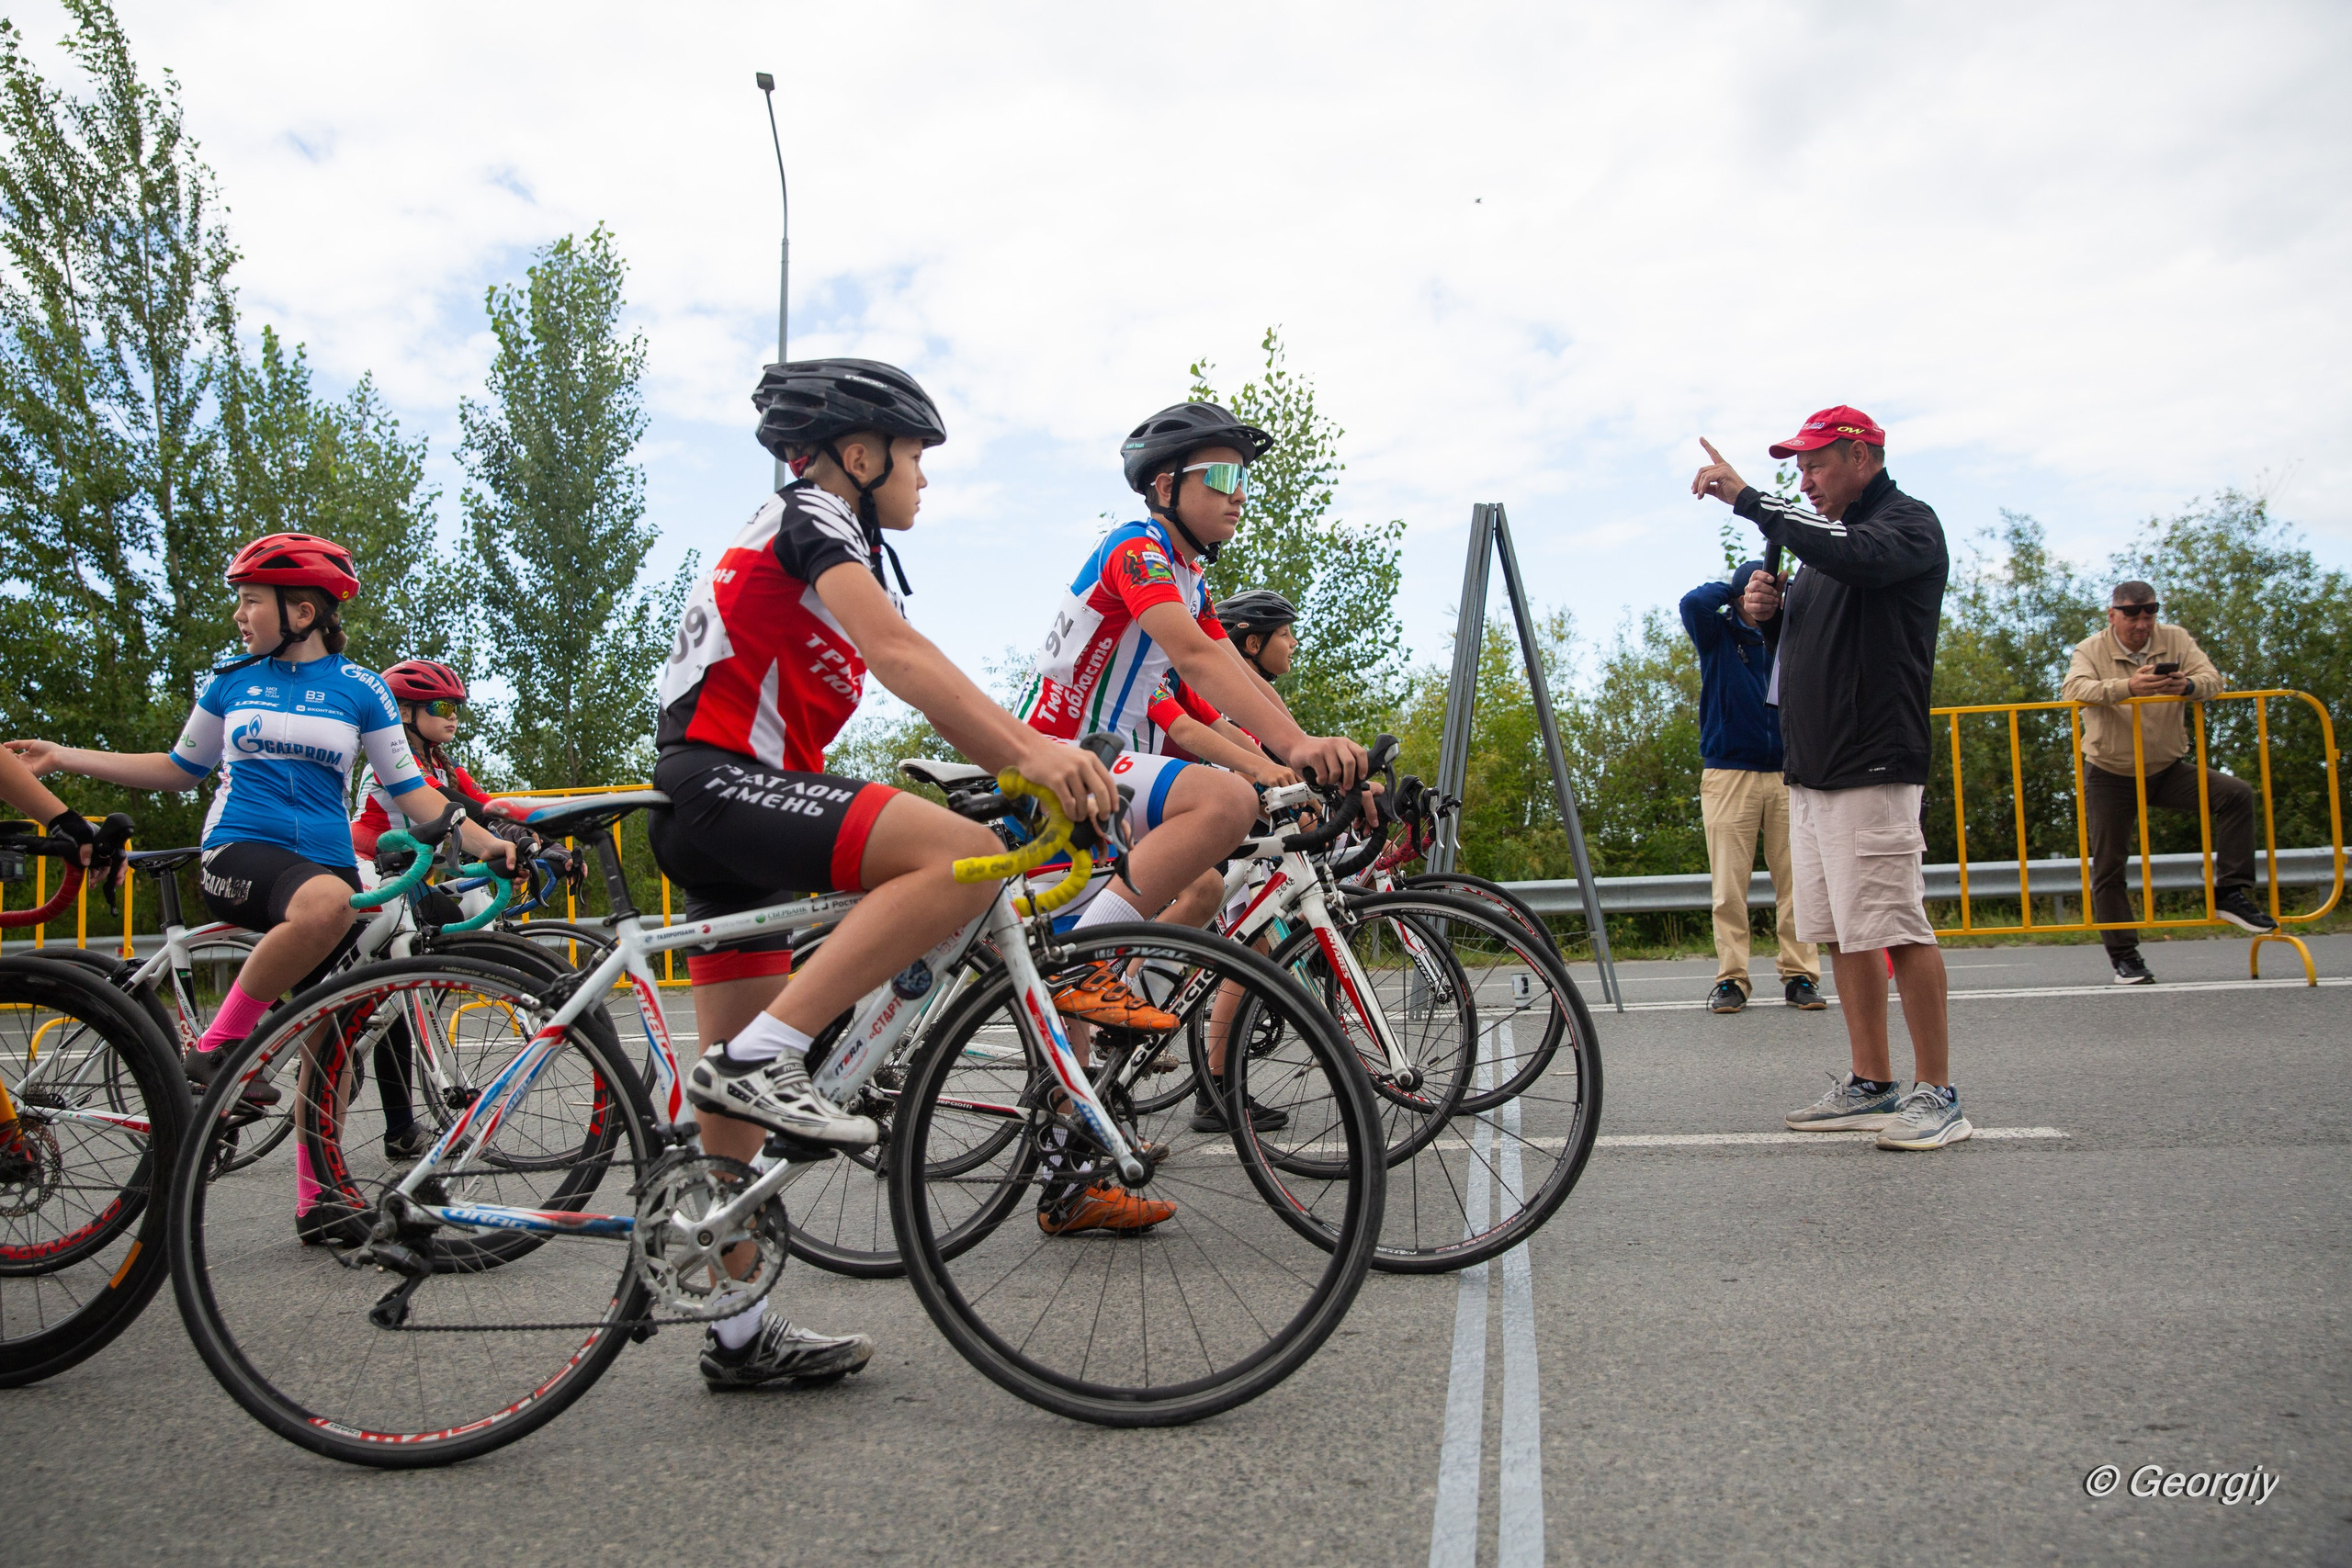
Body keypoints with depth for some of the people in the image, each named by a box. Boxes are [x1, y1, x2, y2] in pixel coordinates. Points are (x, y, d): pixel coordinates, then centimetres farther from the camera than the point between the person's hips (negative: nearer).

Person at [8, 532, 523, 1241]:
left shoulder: (360, 688, 6)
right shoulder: (230, 682, 10)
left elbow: (408, 789, 6)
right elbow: (180, 769, 22)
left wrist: (481, 840, -7)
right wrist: (62, 757, 17)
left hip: (327, 859, 1)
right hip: (240, 853, -1)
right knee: (326, 902, -38)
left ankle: (316, 1198, 10)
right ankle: (220, 1045, -22)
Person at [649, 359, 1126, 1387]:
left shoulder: (834, 545, 25)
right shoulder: (812, 516, -5)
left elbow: (927, 689, 20)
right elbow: (900, 655, -23)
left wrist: (1042, 759, 11)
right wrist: (1028, 749, -32)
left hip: (718, 809, 10)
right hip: (722, 781, -10)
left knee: (738, 1089, 11)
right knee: (964, 857, -27)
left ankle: (741, 1335, 20)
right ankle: (764, 1058, -24)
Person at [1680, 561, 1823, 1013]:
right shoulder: (1719, 634, 5)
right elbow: (1694, 603, -12)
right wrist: (1736, 589, 4)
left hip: (1787, 775, 2)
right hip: (1729, 773, -2)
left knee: (1795, 882, -1)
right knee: (1729, 886, -3)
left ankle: (1800, 976, 4)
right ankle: (1731, 979, 2)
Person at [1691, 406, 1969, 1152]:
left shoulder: (1909, 524, -4)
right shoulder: (1823, 538, 22)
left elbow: (1856, 558, -28)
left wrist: (1748, 499, -24)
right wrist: (1768, 613, 5)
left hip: (1872, 769, -9)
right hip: (1807, 768, 9)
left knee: (1897, 929, -9)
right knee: (1842, 935, 10)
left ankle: (1937, 1093, -1)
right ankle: (1872, 1086, 17)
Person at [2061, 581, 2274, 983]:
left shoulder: (2175, 640, -1)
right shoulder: (2092, 649, -8)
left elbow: (2212, 678, -13)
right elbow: (2074, 689, -27)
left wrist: (2188, 685, -38)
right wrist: (2127, 687, -44)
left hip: (2167, 768, 2)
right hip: (2112, 776, -2)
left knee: (2237, 794, -19)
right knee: (2108, 865, 0)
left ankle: (2230, 893, -12)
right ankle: (2123, 955, 10)